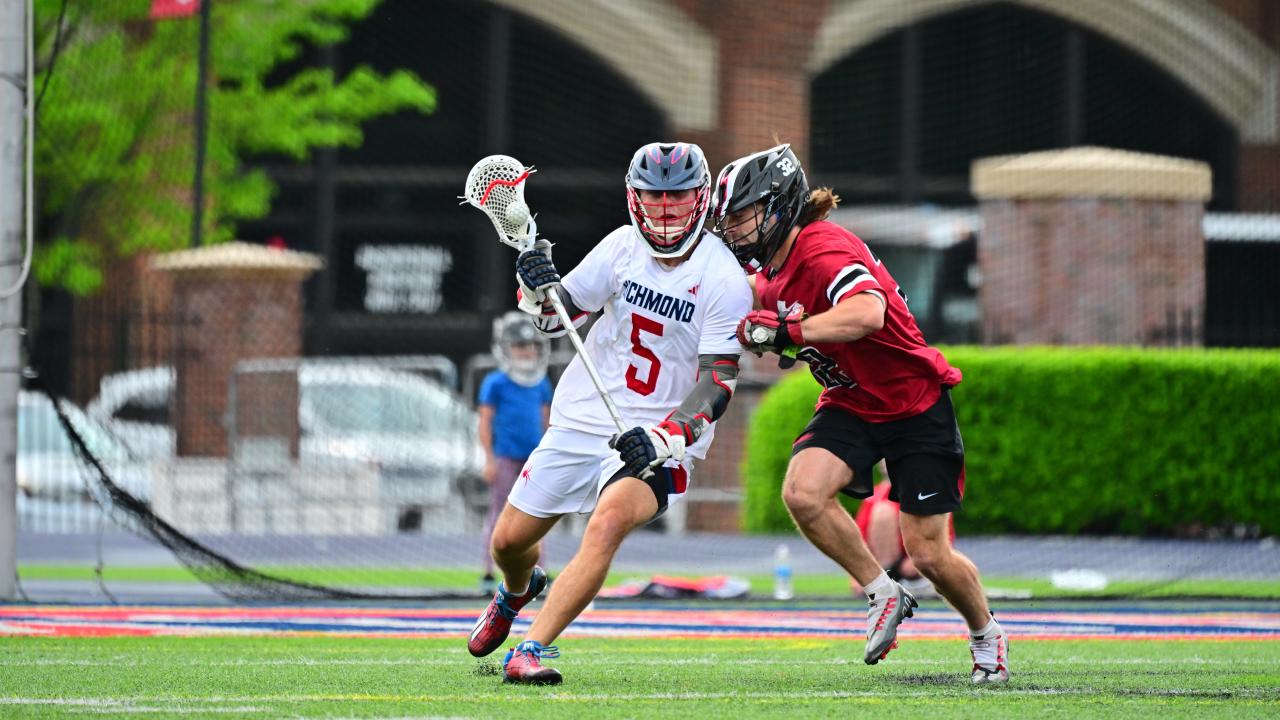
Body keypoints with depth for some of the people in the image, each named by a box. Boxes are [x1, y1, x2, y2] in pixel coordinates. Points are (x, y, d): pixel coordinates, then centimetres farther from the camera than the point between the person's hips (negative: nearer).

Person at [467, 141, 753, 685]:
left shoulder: (722, 279, -13)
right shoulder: (623, 247, -1)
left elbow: (719, 389, -16)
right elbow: (554, 318, 8)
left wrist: (664, 438, -31)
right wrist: (538, 287, -15)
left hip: (663, 438, -5)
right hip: (582, 419, 5)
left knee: (607, 523, -32)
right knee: (510, 541, 10)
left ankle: (533, 649, -33)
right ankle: (517, 592, 47)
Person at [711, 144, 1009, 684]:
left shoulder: (826, 250, -26)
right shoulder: (773, 269, 2)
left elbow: (867, 313, -46)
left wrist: (786, 331, -45)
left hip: (915, 405, -7)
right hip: (848, 406, 7)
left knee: (929, 555, -4)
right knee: (802, 493, -23)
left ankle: (987, 634, 26)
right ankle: (883, 595, -4)